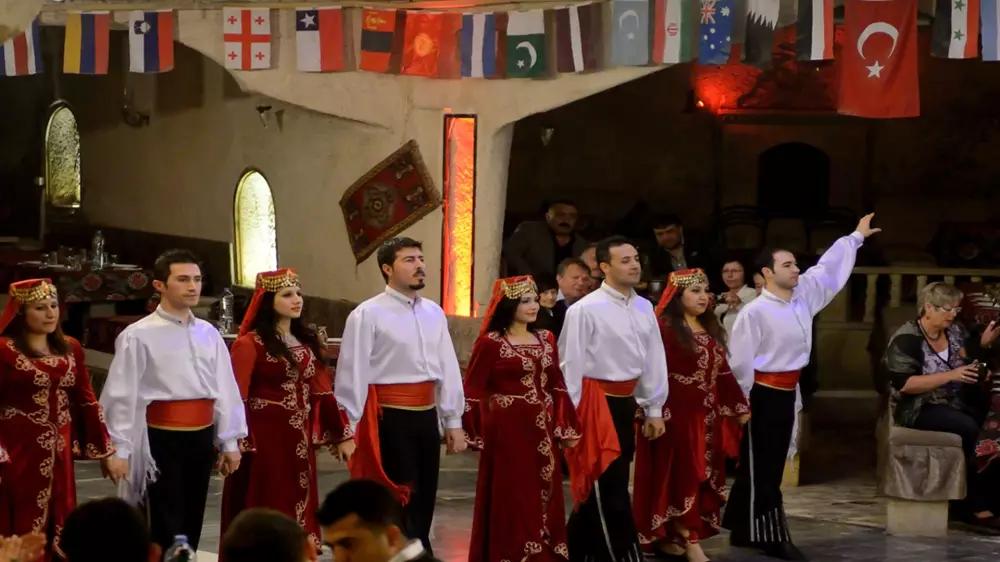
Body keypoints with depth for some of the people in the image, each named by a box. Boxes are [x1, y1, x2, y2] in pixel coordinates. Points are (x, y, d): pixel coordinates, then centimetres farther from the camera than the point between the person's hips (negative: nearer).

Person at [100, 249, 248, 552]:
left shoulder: (208, 333, 9)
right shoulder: (139, 336, -8)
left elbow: (225, 388, 11)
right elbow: (121, 395, -9)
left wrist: (229, 442, 9)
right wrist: (118, 449, -12)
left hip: (202, 438, 5)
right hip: (161, 439, -5)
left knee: (191, 524, 13)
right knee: (166, 529, -5)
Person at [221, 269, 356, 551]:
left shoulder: (307, 341, 13)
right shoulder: (250, 343, -8)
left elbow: (322, 389, 13)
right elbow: (235, 397, -12)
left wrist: (342, 433, 10)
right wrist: (233, 443, -20)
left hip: (299, 441, 7)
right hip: (264, 441, -6)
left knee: (299, 511, 10)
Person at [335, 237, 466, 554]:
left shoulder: (434, 313, 10)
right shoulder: (368, 315, -8)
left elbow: (448, 369, 13)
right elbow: (353, 374, -9)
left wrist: (453, 422, 11)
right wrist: (349, 431, -10)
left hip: (427, 416, 6)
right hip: (390, 418, -6)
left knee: (423, 501, 12)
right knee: (400, 503, -2)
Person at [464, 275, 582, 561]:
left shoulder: (546, 339, 11)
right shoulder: (490, 342, -7)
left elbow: (557, 385, 13)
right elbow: (473, 390, -7)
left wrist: (566, 426, 11)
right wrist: (475, 433, -12)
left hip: (542, 430, 6)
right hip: (507, 430, -6)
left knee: (544, 497, 9)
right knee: (509, 499, 0)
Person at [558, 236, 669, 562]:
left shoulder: (644, 308, 7)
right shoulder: (585, 309, -13)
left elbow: (654, 360, 12)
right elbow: (571, 366, -10)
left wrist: (654, 410, 12)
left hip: (626, 401, 7)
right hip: (597, 401, -7)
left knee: (602, 486, 16)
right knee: (610, 488, -2)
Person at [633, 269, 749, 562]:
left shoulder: (711, 329, 13)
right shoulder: (664, 328, -12)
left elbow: (723, 371, 16)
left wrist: (739, 406, 14)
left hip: (706, 415, 8)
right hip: (676, 414, -8)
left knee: (702, 477, 10)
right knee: (681, 475, -3)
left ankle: (672, 536, 19)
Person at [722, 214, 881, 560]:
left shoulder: (803, 295, 5)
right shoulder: (755, 312, -17)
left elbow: (829, 269, 19)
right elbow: (740, 360, -16)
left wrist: (856, 237, 26)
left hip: (787, 393, 8)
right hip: (762, 395, -8)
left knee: (773, 466, 12)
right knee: (760, 467, -1)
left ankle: (745, 530, 21)